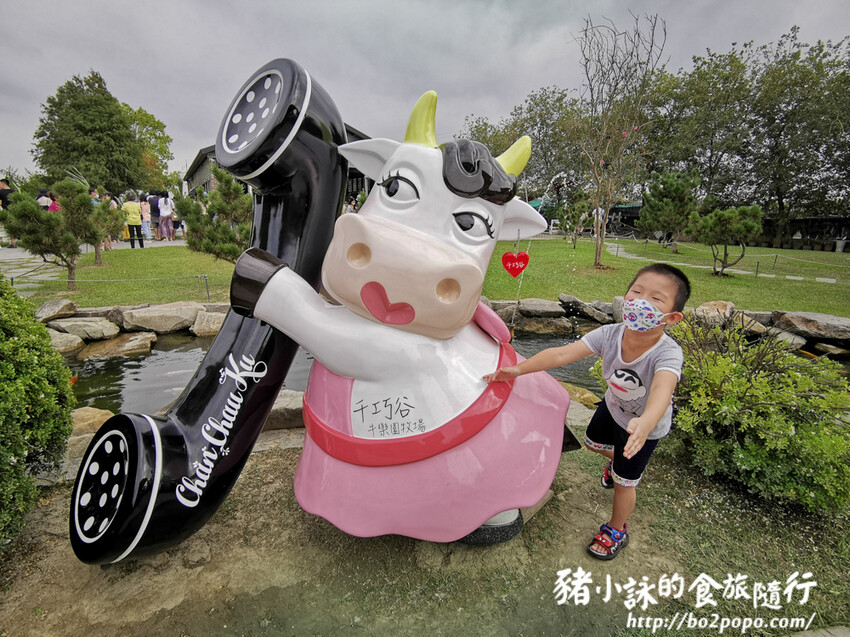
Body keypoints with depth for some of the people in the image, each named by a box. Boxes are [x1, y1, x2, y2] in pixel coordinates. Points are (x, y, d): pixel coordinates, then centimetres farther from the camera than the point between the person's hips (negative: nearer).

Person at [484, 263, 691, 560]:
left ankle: (616, 531, 38)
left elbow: (662, 388, -60)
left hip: (645, 424, -4)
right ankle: (618, 459, 63)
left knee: (623, 482, 8)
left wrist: (645, 424, -80)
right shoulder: (610, 334, -30)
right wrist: (517, 369, -41)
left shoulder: (667, 353, -40)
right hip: (613, 405, 4)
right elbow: (562, 354, -35)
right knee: (592, 442, 27)